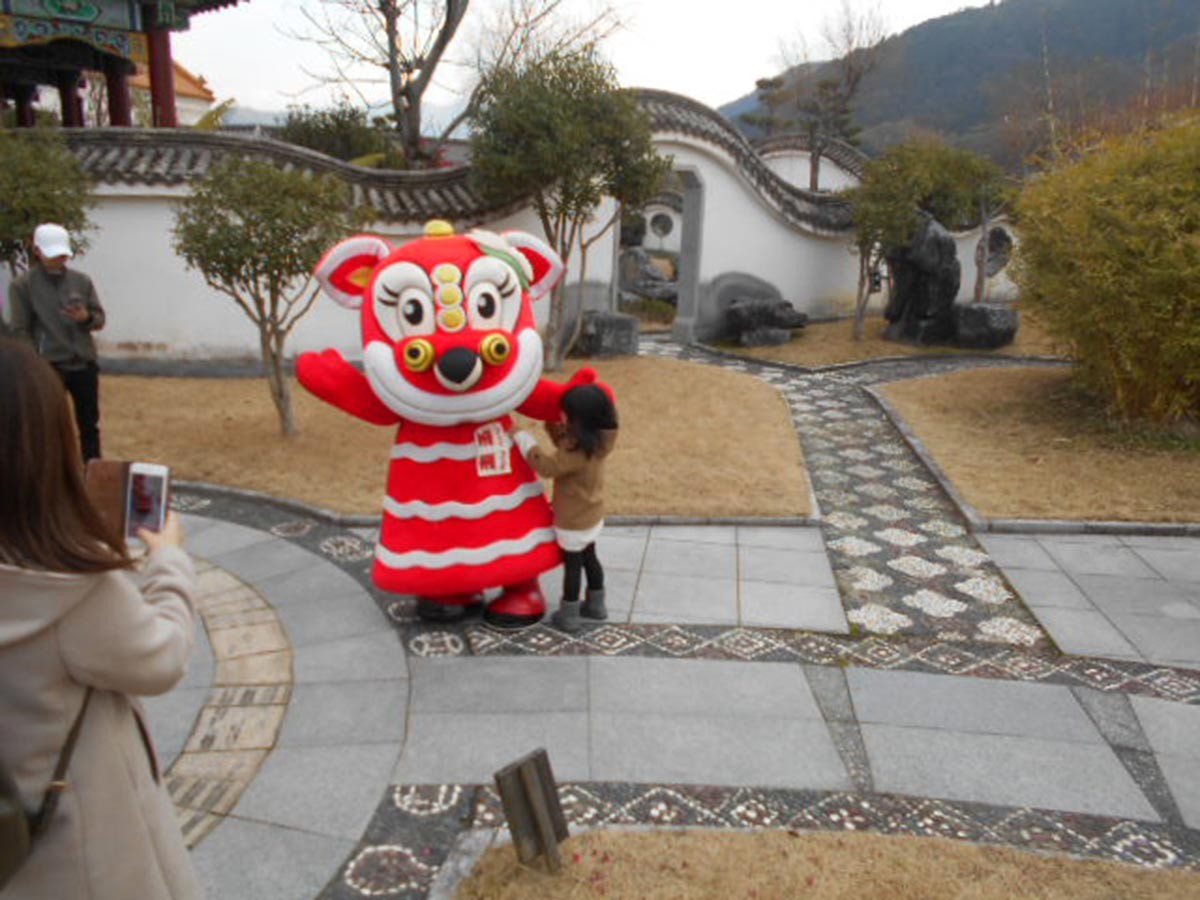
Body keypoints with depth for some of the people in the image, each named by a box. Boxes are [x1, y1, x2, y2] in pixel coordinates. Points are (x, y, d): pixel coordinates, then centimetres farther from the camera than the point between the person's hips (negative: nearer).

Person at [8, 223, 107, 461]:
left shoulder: (81, 280, 7)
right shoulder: (22, 285, -2)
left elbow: (100, 319, 8)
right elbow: (20, 330, -4)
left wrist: (87, 318, -16)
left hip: (84, 365, 3)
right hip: (49, 367, -3)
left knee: (89, 426, 11)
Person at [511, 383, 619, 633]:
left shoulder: (579, 452, -33)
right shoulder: (597, 441, -7)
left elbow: (546, 465, -30)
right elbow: (566, 449, 9)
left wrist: (521, 437, -24)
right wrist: (555, 429, -4)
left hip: (573, 521, -8)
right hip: (591, 516, 8)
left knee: (572, 564, 7)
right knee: (589, 558, 23)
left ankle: (569, 615, 21)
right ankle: (595, 605, 39)